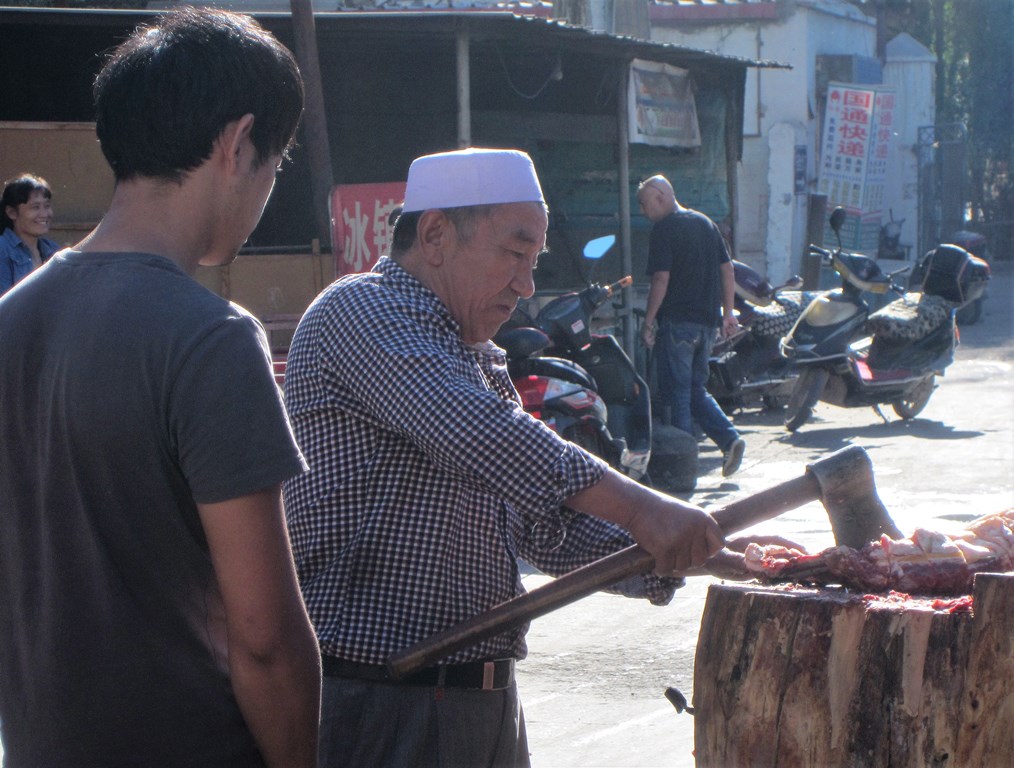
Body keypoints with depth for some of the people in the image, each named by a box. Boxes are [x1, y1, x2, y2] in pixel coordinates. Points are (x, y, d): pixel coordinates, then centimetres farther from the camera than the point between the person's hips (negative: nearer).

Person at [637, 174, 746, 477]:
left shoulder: (664, 228, -10)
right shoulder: (705, 223, 14)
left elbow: (661, 279, -16)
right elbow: (727, 269, 14)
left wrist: (648, 322, -10)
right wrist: (727, 312, 18)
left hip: (677, 321, -7)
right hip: (708, 321, 7)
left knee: (675, 394, 0)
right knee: (696, 390, 16)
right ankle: (730, 438, -2)